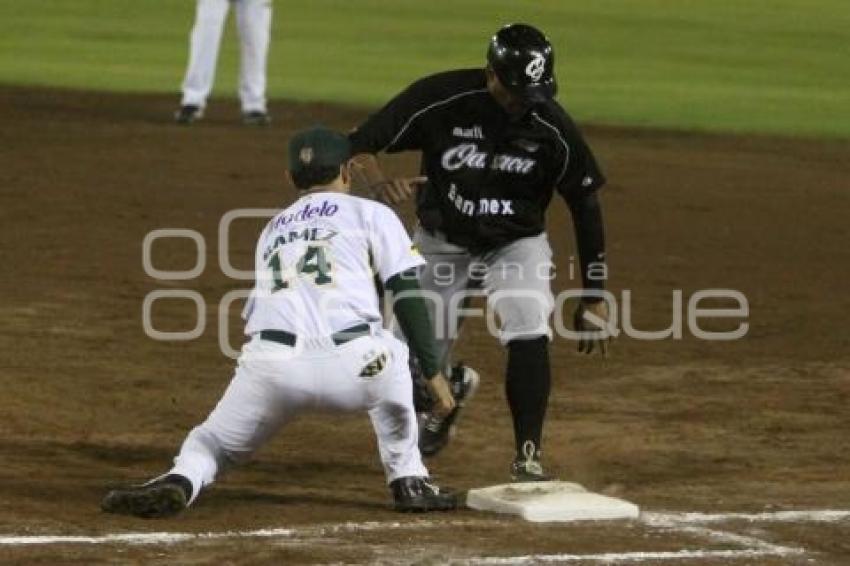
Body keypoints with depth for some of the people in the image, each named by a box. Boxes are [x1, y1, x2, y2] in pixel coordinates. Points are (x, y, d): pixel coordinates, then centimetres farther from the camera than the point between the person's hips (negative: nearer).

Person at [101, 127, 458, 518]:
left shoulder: (272, 230, 33)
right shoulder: (370, 213, 20)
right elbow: (408, 294, 10)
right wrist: (433, 373, 11)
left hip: (271, 367, 2)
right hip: (350, 367, -2)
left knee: (211, 441, 22)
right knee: (389, 352, 32)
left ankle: (179, 483, -12)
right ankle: (409, 482, 27)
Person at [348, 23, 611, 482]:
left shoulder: (552, 126, -20)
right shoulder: (439, 100, -24)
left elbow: (585, 206, -9)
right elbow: (357, 145, -20)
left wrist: (594, 298, -9)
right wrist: (379, 183, -44)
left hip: (517, 245, -1)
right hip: (442, 245, 1)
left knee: (529, 336, -26)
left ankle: (528, 457, -16)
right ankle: (450, 386, 44)